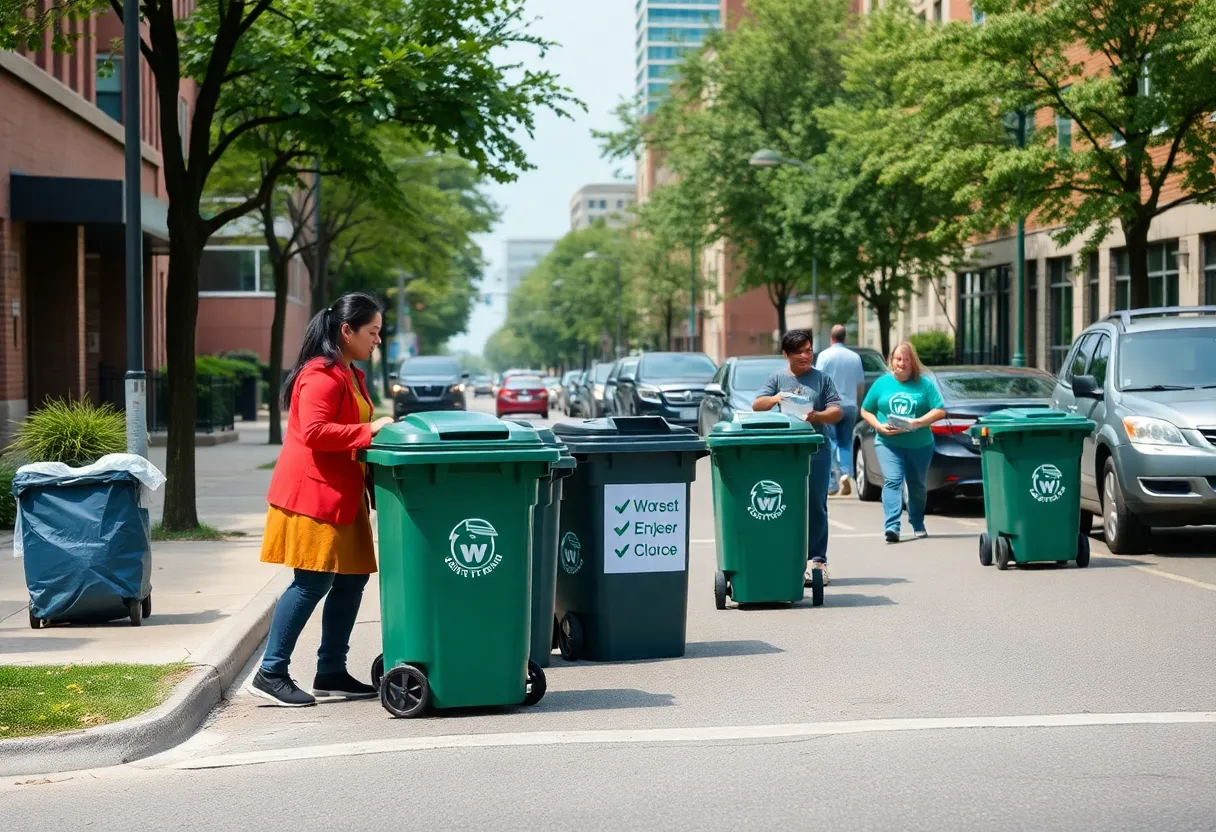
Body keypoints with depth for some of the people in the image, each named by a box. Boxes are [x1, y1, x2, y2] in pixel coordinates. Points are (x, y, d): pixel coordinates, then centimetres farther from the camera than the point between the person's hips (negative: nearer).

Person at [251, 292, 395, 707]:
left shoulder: (351, 376, 19)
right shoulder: (321, 376, -15)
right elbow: (314, 431, -25)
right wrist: (368, 430, -24)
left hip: (342, 496, 10)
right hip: (313, 494, -10)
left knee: (351, 579, 9)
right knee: (312, 583, -10)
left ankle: (331, 672, 17)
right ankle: (270, 673, -5)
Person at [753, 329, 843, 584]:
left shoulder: (822, 379, 12)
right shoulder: (777, 379, 12)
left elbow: (836, 412, 5)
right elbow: (756, 406, 3)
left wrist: (817, 416, -15)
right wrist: (776, 398, -17)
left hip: (817, 451, 0)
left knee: (816, 507, -2)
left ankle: (816, 559, 1)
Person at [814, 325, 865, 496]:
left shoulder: (825, 355, -7)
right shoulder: (855, 357, 6)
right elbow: (861, 384, 12)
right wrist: (858, 404, 25)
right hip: (850, 405, 3)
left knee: (831, 443, 3)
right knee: (846, 443, 11)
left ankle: (833, 483, 1)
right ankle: (845, 473, -12)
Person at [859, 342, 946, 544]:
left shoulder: (924, 384, 2)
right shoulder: (882, 383, 6)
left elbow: (940, 411, -3)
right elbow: (865, 411, 10)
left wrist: (918, 422, -18)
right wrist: (879, 426, -9)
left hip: (920, 444, 1)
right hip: (888, 443, -1)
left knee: (917, 485, 13)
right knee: (892, 481, -18)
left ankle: (918, 524, 32)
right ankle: (892, 526, -27)